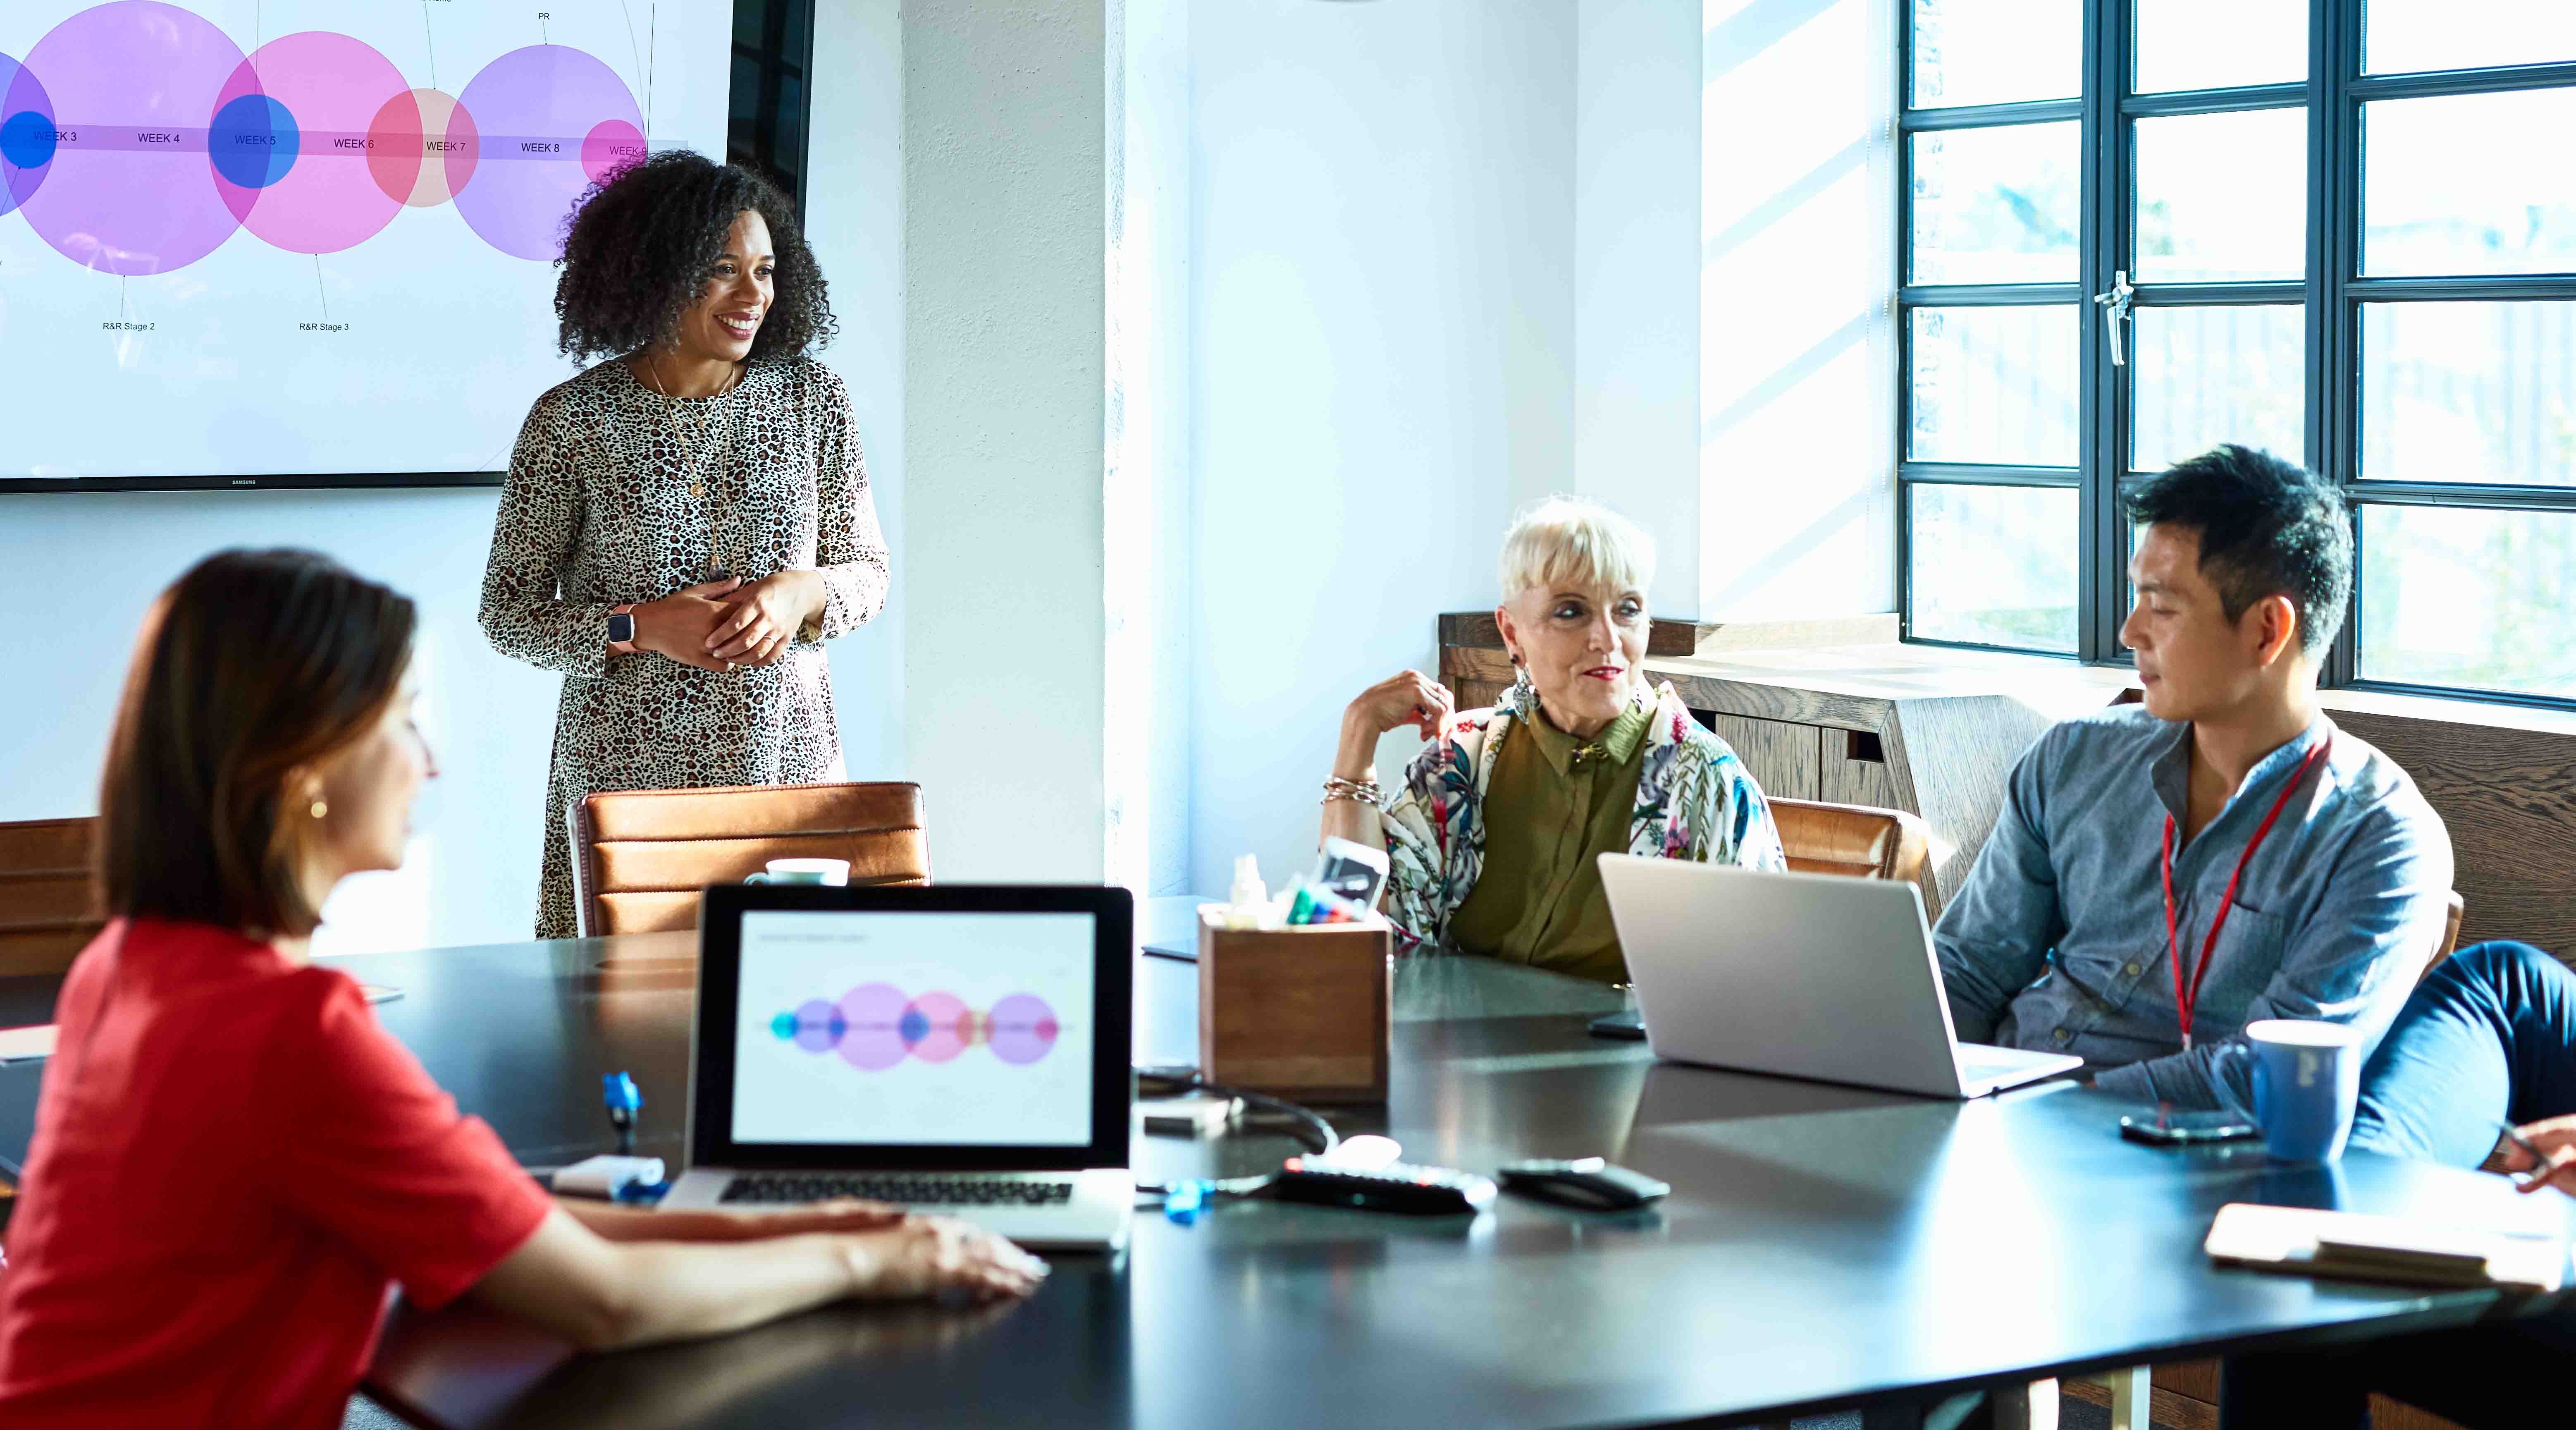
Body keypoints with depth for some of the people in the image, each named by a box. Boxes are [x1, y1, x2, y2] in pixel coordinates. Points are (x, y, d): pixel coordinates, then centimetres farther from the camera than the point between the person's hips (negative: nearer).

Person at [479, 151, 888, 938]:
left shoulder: (812, 399, 4)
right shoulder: (572, 421, -3)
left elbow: (868, 570, 11)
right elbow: (509, 613, 1)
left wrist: (802, 592, -10)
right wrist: (637, 629, -14)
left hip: (786, 756, 2)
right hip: (626, 769, -2)